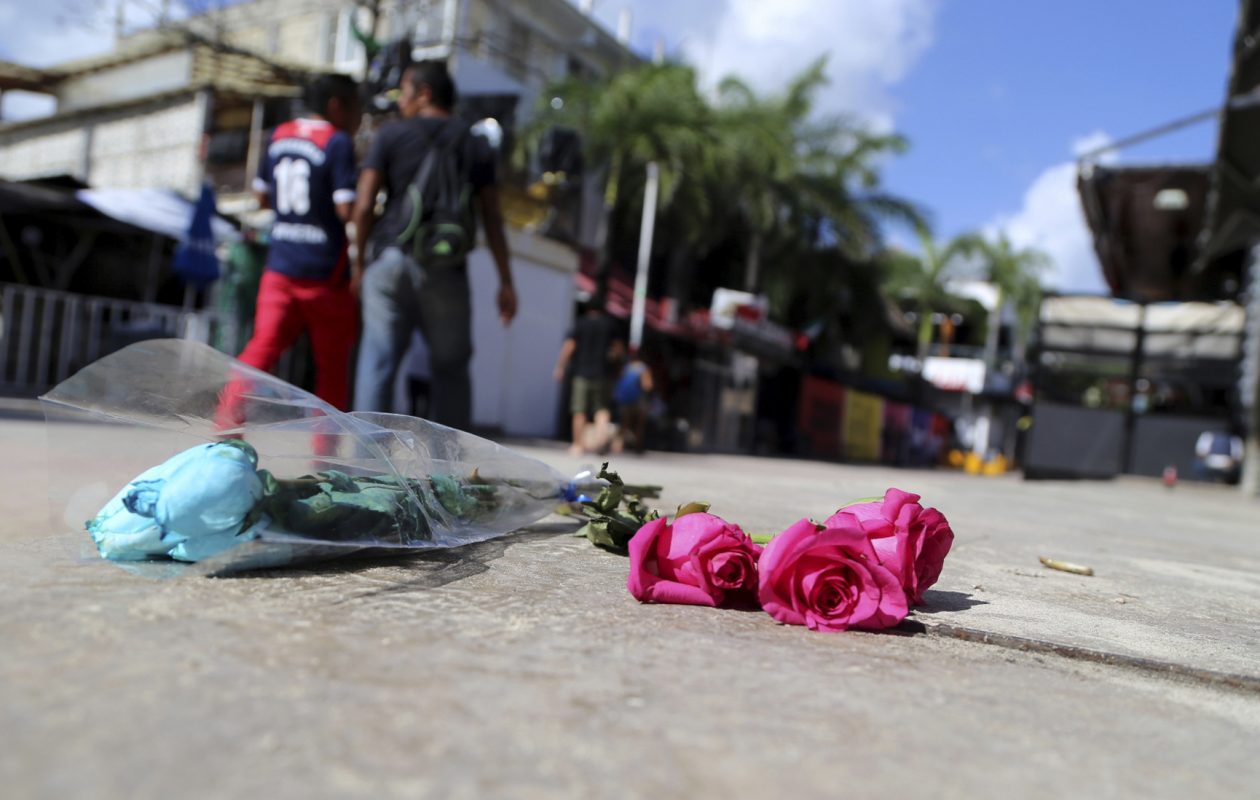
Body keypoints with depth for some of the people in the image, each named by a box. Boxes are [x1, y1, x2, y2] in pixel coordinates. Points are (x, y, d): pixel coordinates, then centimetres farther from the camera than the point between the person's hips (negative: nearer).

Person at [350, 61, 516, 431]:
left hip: (391, 259, -1)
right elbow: (492, 219, 7)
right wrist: (505, 282, 8)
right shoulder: (476, 146, 11)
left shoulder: (391, 135, 5)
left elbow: (364, 206, -2)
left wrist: (359, 263, 8)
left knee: (378, 360, 3)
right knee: (450, 367, 10)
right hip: (446, 271, 1)